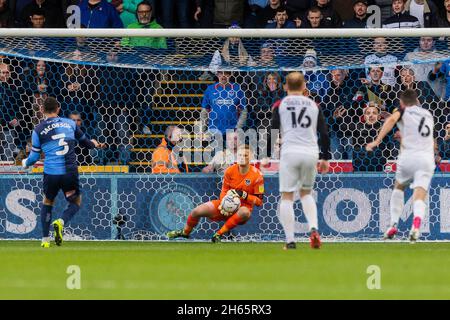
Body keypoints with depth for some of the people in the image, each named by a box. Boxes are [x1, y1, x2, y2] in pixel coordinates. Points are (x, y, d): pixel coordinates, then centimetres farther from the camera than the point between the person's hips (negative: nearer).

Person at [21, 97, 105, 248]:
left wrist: (25, 163, 26)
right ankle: (61, 222, -12)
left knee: (47, 202, 23)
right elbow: (84, 141, 22)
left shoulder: (38, 130, 2)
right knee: (75, 202, 19)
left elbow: (34, 156, 3)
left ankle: (45, 239, 18)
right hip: (70, 172, 0)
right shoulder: (69, 123, 8)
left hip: (51, 173, 0)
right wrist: (94, 144, 45)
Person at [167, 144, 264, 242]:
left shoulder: (257, 175, -12)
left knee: (245, 212, -42)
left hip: (244, 207, -3)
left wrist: (243, 195, -24)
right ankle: (185, 232, 21)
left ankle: (219, 234, -30)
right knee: (197, 211, -10)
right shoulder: (230, 171, -2)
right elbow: (224, 191, 4)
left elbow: (259, 201, -10)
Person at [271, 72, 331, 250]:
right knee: (306, 193, 20)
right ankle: (313, 229, -3)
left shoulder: (280, 105, 4)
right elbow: (324, 134, 10)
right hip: (311, 153, 3)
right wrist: (325, 158, 18)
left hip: (290, 153, -3)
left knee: (287, 197, 3)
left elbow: (273, 132, 0)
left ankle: (290, 240, -5)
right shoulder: (313, 105, 12)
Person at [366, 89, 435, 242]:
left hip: (408, 156, -2)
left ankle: (394, 225, 17)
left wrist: (378, 141, -17)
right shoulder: (428, 115, 24)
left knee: (398, 188, 26)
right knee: (419, 197, -7)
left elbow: (392, 119, -14)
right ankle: (417, 222, -38)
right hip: (427, 158, 2)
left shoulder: (404, 111, 9)